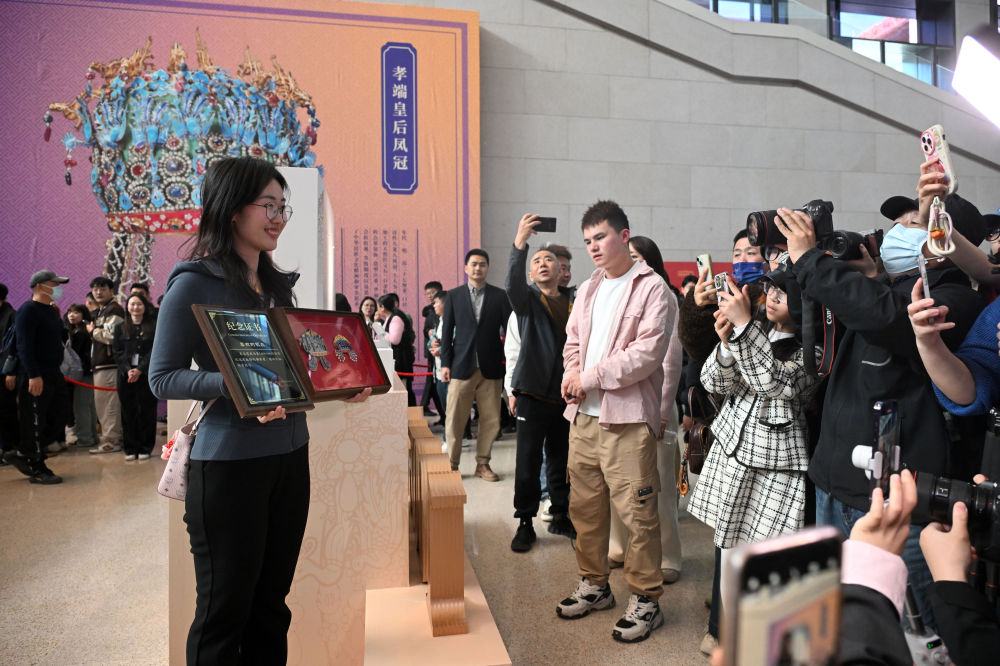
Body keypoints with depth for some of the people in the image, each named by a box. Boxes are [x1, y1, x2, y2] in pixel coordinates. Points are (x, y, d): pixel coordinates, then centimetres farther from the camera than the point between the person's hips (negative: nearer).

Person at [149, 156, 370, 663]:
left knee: (271, 603, 17)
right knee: (225, 608, 8)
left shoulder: (278, 284, 12)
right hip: (229, 463, -6)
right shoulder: (194, 284, -9)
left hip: (290, 455, 7)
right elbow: (162, 378, -10)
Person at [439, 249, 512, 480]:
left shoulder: (499, 296, 7)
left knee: (491, 420, 5)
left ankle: (483, 464, 19)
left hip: (490, 368, 1)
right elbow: (447, 331, 7)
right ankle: (451, 463, 14)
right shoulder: (454, 296, 7)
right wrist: (445, 363, 0)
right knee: (455, 420, 1)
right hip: (462, 366, -1)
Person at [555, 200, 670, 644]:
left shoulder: (651, 287, -6)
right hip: (583, 416, 7)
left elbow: (647, 352, -15)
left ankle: (646, 600, 16)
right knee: (584, 506, 15)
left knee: (637, 512, -1)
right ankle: (594, 585, 32)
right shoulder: (588, 290, 17)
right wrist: (571, 375, -3)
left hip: (627, 418, -7)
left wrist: (589, 377, -13)